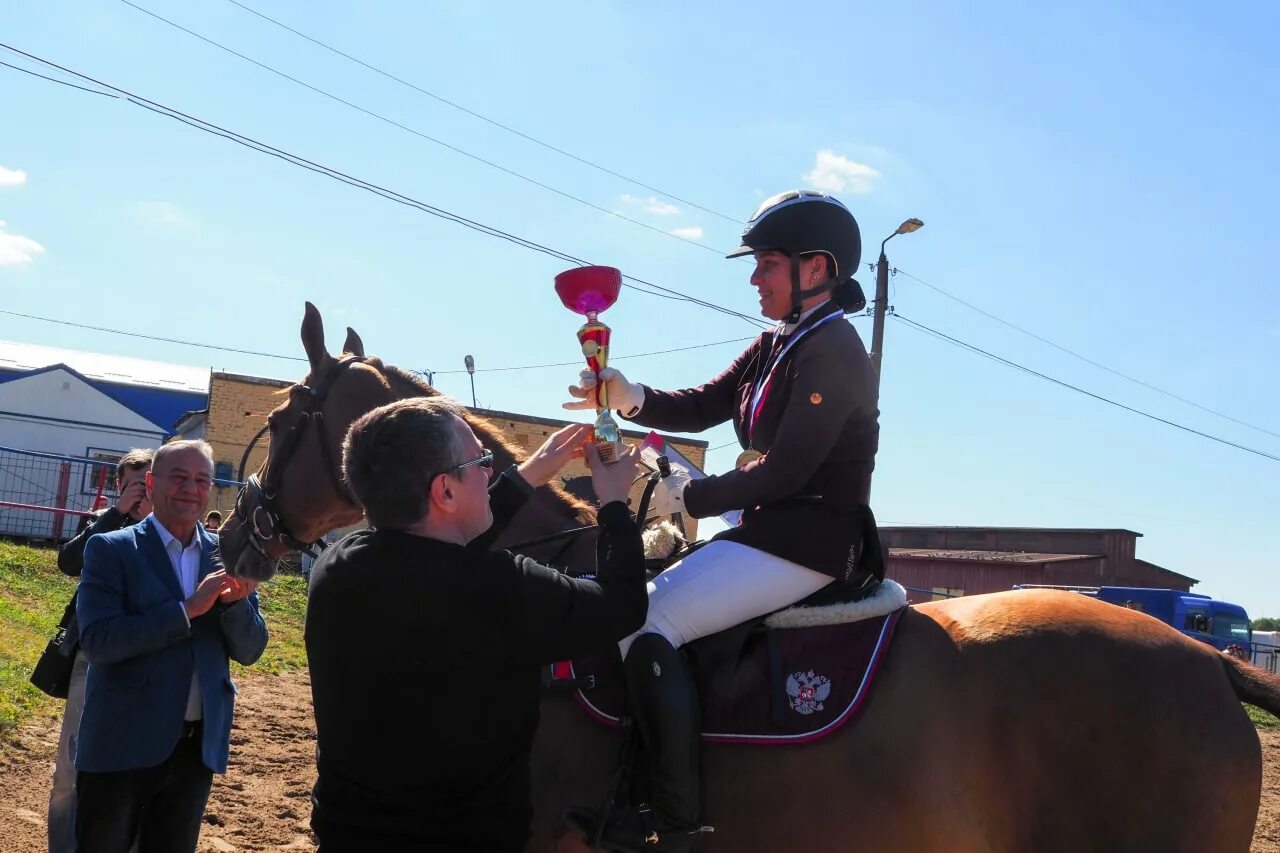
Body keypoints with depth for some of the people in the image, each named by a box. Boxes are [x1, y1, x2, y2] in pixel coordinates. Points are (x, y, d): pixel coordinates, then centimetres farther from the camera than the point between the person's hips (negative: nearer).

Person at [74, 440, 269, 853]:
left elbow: (250, 650, 3)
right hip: (123, 743, -3)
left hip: (198, 745, 4)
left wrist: (236, 601, -17)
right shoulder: (111, 550, -6)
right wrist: (187, 610, -23)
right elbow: (97, 640, -18)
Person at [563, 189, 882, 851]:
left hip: (811, 541, -11)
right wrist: (631, 397, -8)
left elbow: (783, 473, -22)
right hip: (770, 531, 11)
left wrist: (685, 498, -13)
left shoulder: (832, 353, -16)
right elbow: (701, 407, 10)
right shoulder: (779, 345, 14)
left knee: (643, 624, -19)